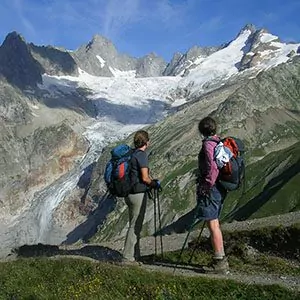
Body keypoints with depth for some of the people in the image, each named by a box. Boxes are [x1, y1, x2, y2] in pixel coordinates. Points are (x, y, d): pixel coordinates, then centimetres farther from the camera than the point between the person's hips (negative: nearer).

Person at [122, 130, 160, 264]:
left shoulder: (132, 154, 12)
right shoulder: (141, 155, -14)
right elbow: (145, 178, -17)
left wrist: (151, 181, 19)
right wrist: (155, 184, 1)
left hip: (130, 193, 9)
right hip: (138, 194, -9)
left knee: (135, 225, 14)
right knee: (135, 226, -3)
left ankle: (135, 256, 21)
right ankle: (128, 257, 1)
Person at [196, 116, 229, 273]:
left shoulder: (208, 144, -14)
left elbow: (213, 168, -24)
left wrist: (206, 186, -18)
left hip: (211, 189, -10)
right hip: (221, 189, 10)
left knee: (212, 224, -5)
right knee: (215, 224, 16)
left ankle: (219, 263, 0)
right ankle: (221, 260, 22)